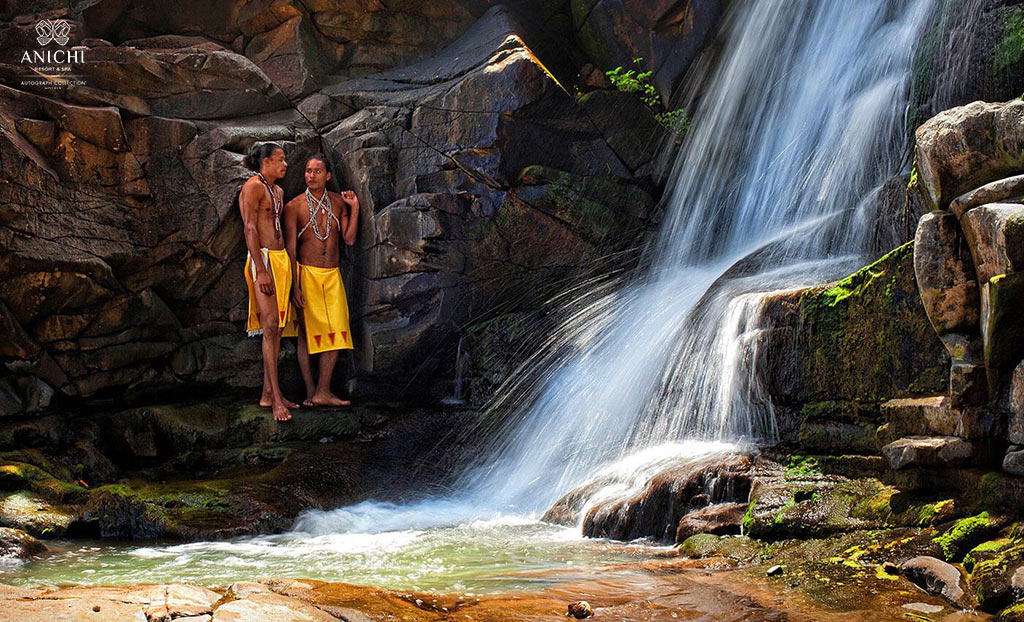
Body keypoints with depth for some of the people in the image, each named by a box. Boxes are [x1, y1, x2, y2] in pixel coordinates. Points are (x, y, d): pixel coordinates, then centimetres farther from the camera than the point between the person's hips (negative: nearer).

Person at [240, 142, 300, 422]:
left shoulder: (278, 191, 19)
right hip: (262, 259, -9)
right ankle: (276, 397, -16)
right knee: (271, 324, -14)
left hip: (281, 259, 9)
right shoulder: (253, 186, -9)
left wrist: (288, 264, 21)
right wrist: (261, 270, -21)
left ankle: (268, 394, 11)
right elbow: (249, 229, -15)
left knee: (276, 326, 7)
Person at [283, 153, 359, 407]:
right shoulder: (294, 206, -4)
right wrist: (294, 286, -12)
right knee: (306, 333, -1)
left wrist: (354, 208, -5)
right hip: (306, 273, -4)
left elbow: (349, 239, 3)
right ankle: (310, 392, 5)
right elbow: (290, 249, -5)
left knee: (334, 332, -1)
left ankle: (323, 392, 3)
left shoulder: (338, 202, 7)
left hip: (332, 276, 4)